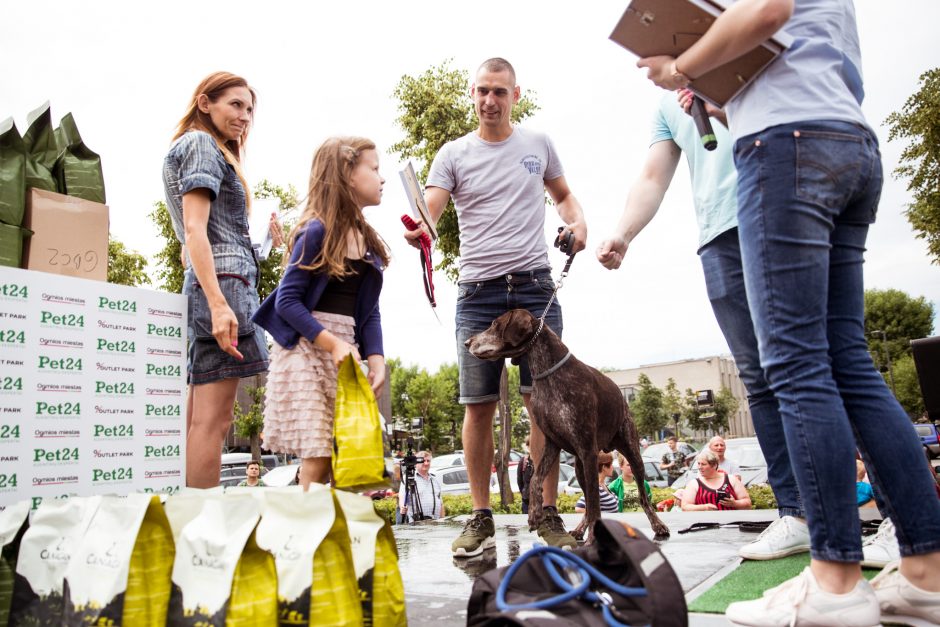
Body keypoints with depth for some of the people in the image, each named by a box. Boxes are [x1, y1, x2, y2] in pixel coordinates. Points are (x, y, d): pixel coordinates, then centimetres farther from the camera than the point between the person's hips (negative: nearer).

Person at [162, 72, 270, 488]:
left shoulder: (205, 148, 29)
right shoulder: (202, 145, 1)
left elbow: (192, 235, 27)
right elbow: (194, 229, -13)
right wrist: (219, 304, -22)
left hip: (207, 287, 10)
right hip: (223, 281, -10)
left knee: (198, 420, 6)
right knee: (213, 419, -12)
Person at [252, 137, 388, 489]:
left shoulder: (369, 241, 12)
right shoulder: (316, 231, -8)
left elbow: (370, 311, 10)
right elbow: (287, 300, -12)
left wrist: (376, 361, -3)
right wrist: (332, 343, -19)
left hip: (347, 351, 7)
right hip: (306, 349, -7)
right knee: (318, 457, -8)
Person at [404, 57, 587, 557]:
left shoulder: (538, 144, 14)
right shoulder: (454, 154, 8)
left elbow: (562, 193, 26)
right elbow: (428, 210, -5)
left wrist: (576, 220, 4)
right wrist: (418, 231, -29)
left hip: (535, 287, 1)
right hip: (478, 292, 0)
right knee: (478, 405, 0)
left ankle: (549, 515, 8)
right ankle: (480, 517, 12)